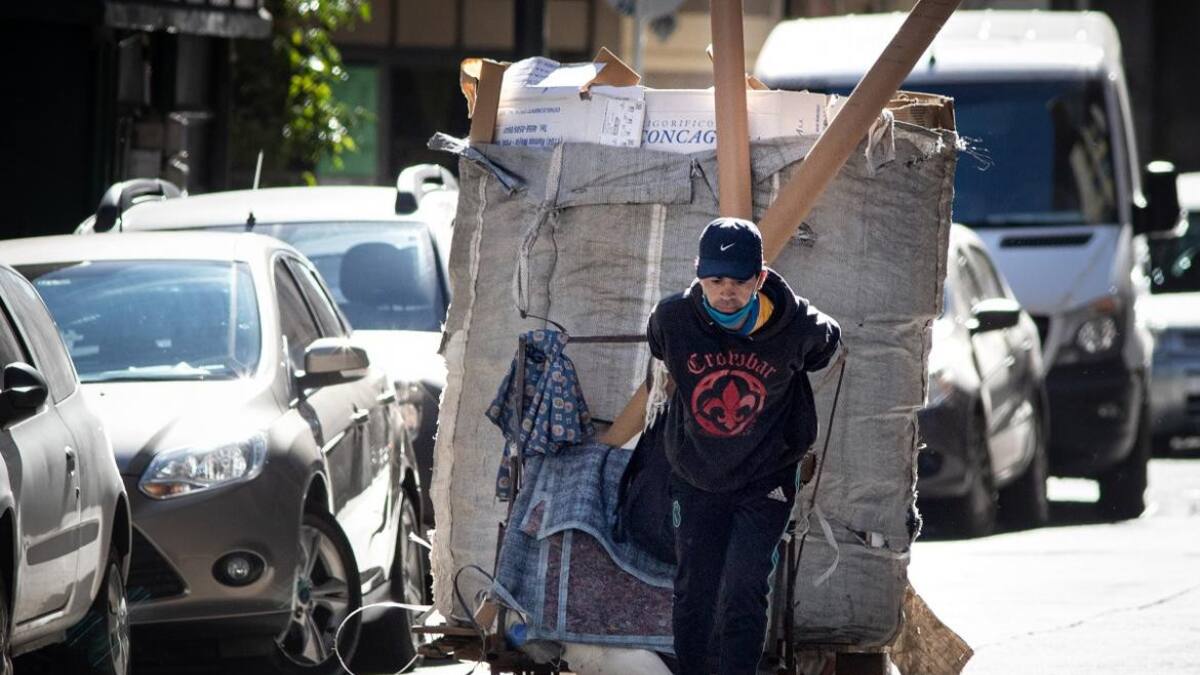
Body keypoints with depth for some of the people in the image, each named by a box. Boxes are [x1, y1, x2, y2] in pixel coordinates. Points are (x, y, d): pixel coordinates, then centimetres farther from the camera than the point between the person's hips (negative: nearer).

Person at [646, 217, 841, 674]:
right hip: (695, 480, 2)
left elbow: (826, 346, 4)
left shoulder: (797, 327, -21)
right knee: (692, 590, 8)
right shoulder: (673, 319, -19)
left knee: (745, 593, -11)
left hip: (764, 483, -2)